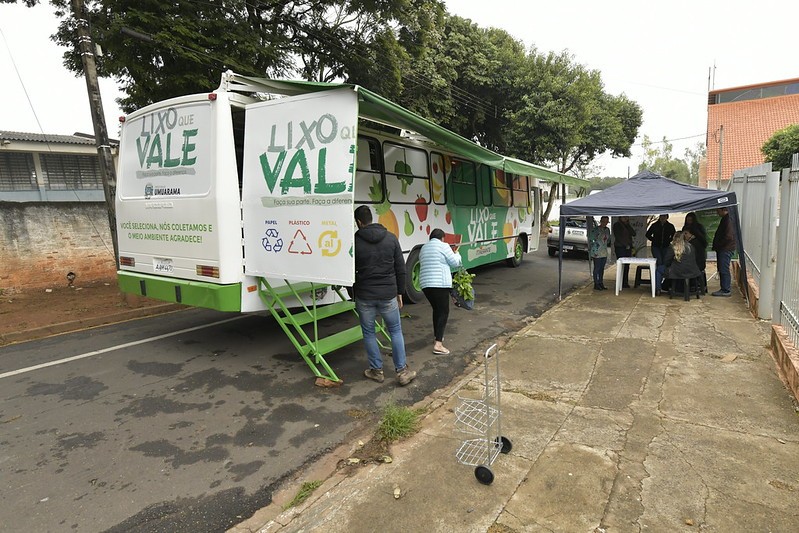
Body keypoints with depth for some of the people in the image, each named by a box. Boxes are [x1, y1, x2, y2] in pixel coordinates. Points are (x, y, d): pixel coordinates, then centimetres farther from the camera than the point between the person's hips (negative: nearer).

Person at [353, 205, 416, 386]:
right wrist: (399, 292, 10)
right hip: (388, 294, 1)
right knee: (396, 331, 14)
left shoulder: (355, 241, -4)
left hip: (364, 296, -1)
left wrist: (353, 295, 13)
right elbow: (400, 269, 2)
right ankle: (402, 371, 14)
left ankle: (376, 370, 22)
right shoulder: (391, 238, 1)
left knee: (369, 333, 15)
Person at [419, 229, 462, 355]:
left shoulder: (423, 248, 19)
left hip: (425, 284, 7)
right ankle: (438, 344, -11)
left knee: (436, 309, 22)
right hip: (440, 284, -7)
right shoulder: (443, 246, -2)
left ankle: (437, 336, 32)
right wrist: (457, 255, 20)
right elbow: (455, 263, 0)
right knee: (444, 312, -4)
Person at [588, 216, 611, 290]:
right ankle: (596, 285, 4)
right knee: (597, 268, -2)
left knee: (602, 268, 11)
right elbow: (590, 240, -9)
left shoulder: (607, 230, 11)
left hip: (604, 253, 7)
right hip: (596, 253, -7)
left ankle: (601, 284, 19)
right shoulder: (595, 229, -10)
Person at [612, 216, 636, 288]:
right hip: (620, 247, -6)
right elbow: (618, 237, -10)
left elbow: (633, 233, 4)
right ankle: (620, 283, -6)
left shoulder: (627, 225, 18)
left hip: (628, 247, 6)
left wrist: (628, 225, -3)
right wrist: (626, 245, -12)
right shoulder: (617, 225, -2)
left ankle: (625, 283, 7)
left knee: (627, 266, 4)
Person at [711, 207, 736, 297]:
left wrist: (718, 245, -12)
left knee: (724, 270, -7)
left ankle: (726, 290, -2)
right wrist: (716, 246, 13)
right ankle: (725, 289, 19)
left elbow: (728, 237, -22)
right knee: (722, 269, 13)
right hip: (722, 249, 10)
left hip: (726, 249, -10)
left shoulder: (728, 220, -17)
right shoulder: (724, 219, 16)